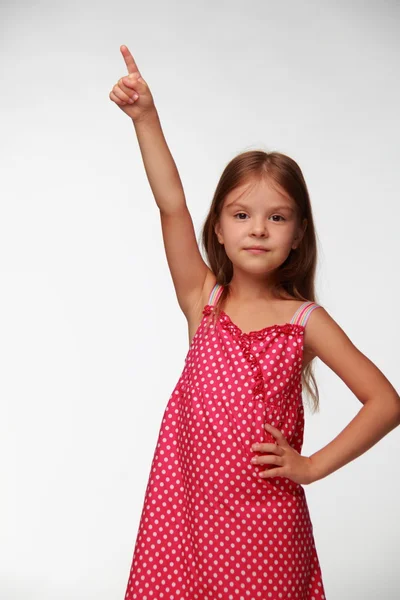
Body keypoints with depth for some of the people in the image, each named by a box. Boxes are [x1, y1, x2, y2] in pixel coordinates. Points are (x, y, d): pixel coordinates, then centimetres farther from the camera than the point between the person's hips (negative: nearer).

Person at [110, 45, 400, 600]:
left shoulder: (306, 320, -4)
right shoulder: (203, 300, 0)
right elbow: (172, 205, -12)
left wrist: (312, 466, -7)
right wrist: (145, 118, -19)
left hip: (264, 518, -1)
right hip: (186, 507, 1)